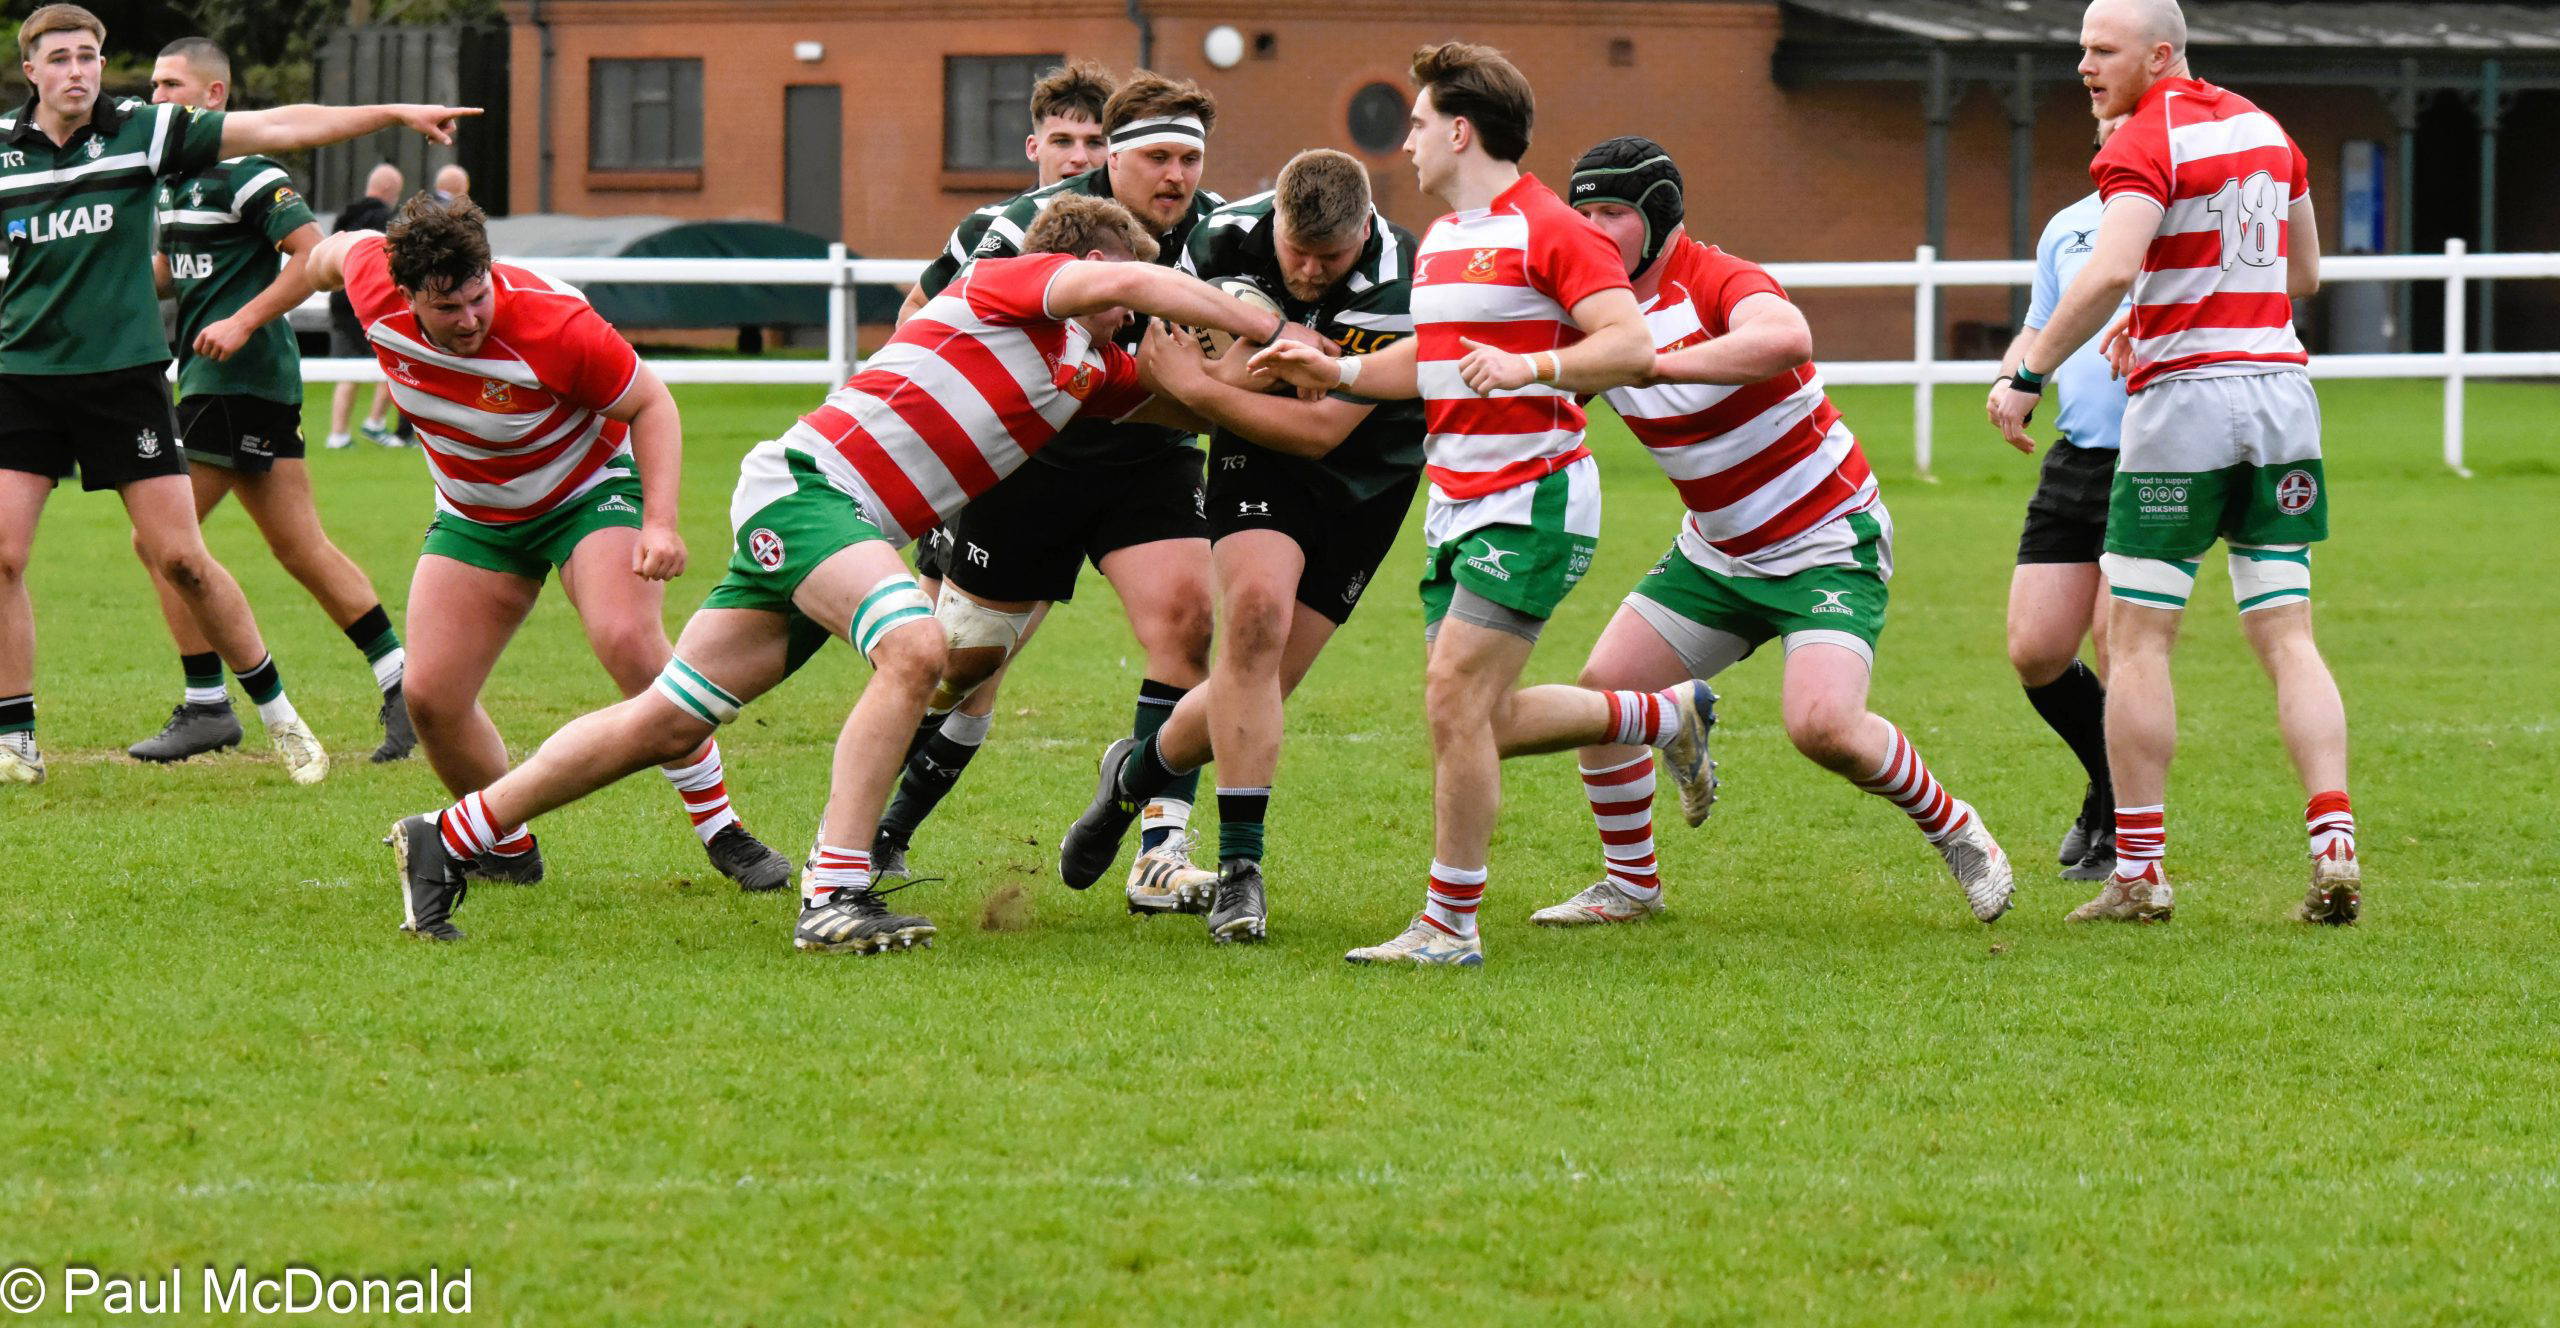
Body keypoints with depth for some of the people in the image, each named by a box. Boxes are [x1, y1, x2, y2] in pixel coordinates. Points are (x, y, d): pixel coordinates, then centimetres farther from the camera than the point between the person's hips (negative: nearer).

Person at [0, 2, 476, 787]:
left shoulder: (145, 132, -3)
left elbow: (276, 129, -4)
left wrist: (397, 114, -7)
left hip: (124, 375, -1)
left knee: (179, 558, -1)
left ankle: (276, 712, 16)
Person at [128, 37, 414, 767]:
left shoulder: (245, 173, -12)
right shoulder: (174, 177, 17)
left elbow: (316, 253, -18)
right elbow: (170, 269, 29)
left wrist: (244, 321, -21)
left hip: (240, 377, -10)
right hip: (216, 380, 10)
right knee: (301, 549, 9)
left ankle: (205, 707, -4)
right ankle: (401, 686, 10)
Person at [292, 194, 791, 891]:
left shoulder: (553, 325, -32)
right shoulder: (376, 290, -22)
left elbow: (649, 403, -19)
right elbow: (342, 248, 4)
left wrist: (660, 522, -28)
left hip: (590, 488, -5)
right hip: (473, 517, 5)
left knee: (629, 643, -30)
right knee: (430, 697, -8)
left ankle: (719, 827, -16)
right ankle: (510, 847, 17)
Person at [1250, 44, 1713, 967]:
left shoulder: (1551, 231, -13)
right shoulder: (1439, 242, 16)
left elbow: (1631, 347, -20)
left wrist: (1530, 366, -33)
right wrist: (1337, 371, 15)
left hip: (1534, 501, -10)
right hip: (1457, 506, 10)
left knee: (1455, 701, -14)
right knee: (1481, 720, 8)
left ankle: (1450, 925, -7)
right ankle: (1667, 717, 28)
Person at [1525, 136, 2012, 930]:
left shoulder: (1719, 283, -25)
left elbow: (1787, 340, -47)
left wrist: (1653, 362, -52)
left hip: (1829, 546, -7)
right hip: (1716, 555, 7)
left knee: (1822, 725, -24)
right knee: (1602, 688, -2)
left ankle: (1955, 832, 3)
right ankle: (1630, 885, 15)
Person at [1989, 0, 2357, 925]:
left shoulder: (2146, 143, -10)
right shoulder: (2265, 130, 13)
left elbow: (2111, 270, -26)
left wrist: (2029, 374, -19)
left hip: (2185, 398, -6)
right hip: (2281, 389, 6)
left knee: (2137, 641, 2)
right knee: (2287, 639, 6)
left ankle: (2138, 871, 1)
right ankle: (2335, 849, -7)